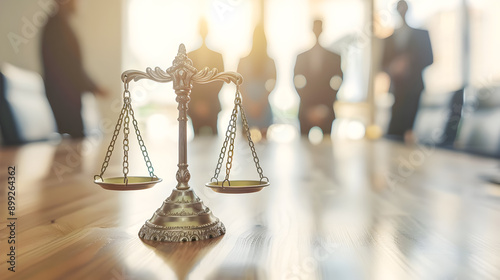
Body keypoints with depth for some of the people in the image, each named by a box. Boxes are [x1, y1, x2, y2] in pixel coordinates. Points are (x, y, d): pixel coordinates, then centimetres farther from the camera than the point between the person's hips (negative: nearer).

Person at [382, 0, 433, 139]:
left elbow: (428, 60, 2)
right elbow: (385, 64, 10)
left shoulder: (421, 34, 8)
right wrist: (393, 68, -12)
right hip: (398, 93, 2)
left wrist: (409, 67, -13)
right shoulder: (390, 38, 16)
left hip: (417, 92, -2)